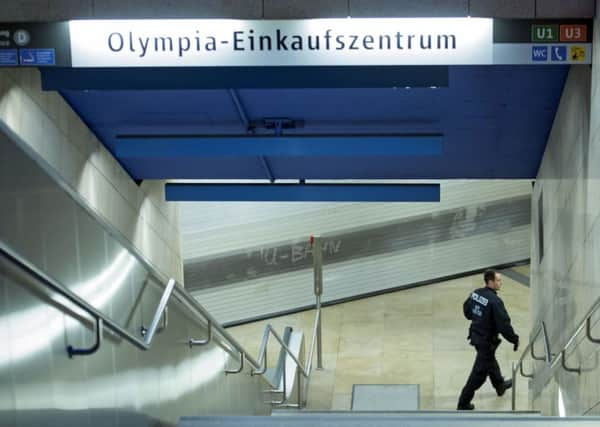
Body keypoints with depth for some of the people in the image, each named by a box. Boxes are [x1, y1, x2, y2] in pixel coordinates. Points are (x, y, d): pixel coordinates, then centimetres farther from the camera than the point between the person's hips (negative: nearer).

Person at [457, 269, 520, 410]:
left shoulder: (476, 293, -4)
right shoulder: (495, 301, -28)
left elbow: (466, 309, 13)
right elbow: (504, 325, -26)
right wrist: (514, 339, -13)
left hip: (475, 335, 9)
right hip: (487, 340, -9)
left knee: (490, 361, 31)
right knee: (479, 372, 3)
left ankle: (500, 385, 56)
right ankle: (463, 403, 9)